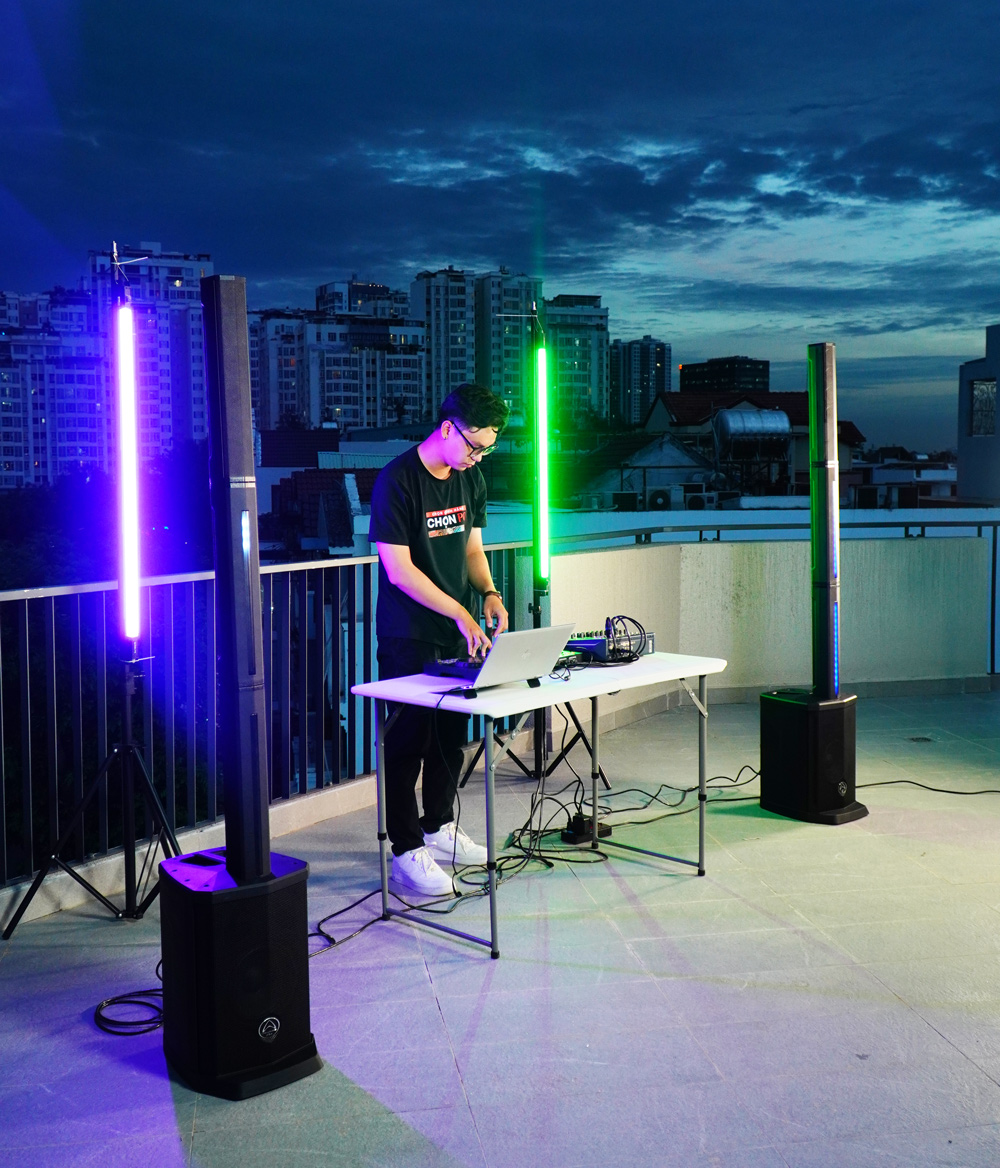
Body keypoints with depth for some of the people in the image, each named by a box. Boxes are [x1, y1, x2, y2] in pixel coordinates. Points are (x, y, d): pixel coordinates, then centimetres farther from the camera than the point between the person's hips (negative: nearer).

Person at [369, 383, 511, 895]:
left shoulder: (471, 479, 7)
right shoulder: (397, 480, -16)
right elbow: (398, 569, -19)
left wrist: (488, 593, -3)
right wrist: (459, 611, -23)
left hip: (457, 634, 7)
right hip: (409, 638, -7)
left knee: (452, 735, 15)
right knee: (408, 739, -1)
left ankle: (439, 828, 31)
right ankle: (407, 850, 9)